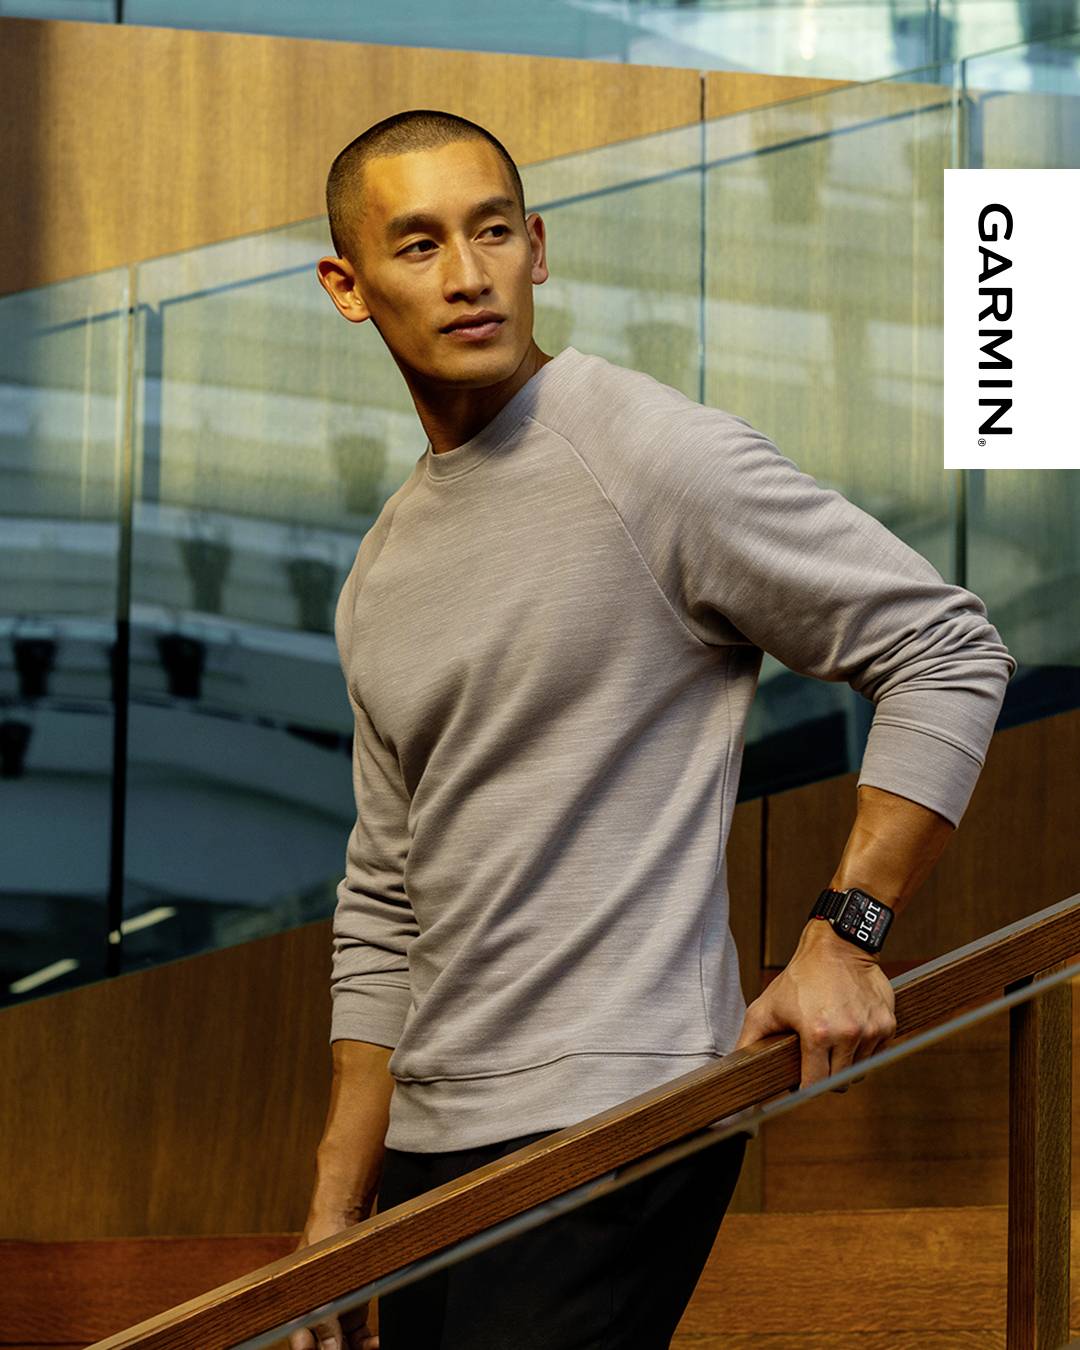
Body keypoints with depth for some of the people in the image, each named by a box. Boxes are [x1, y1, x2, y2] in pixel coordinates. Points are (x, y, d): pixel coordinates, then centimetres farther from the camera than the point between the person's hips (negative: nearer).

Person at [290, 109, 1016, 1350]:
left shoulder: (656, 456, -8)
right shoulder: (381, 575, 15)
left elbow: (948, 654, -7)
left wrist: (846, 935, -12)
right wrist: (335, 1211, 17)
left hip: (610, 1117, -8)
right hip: (431, 1143, 8)